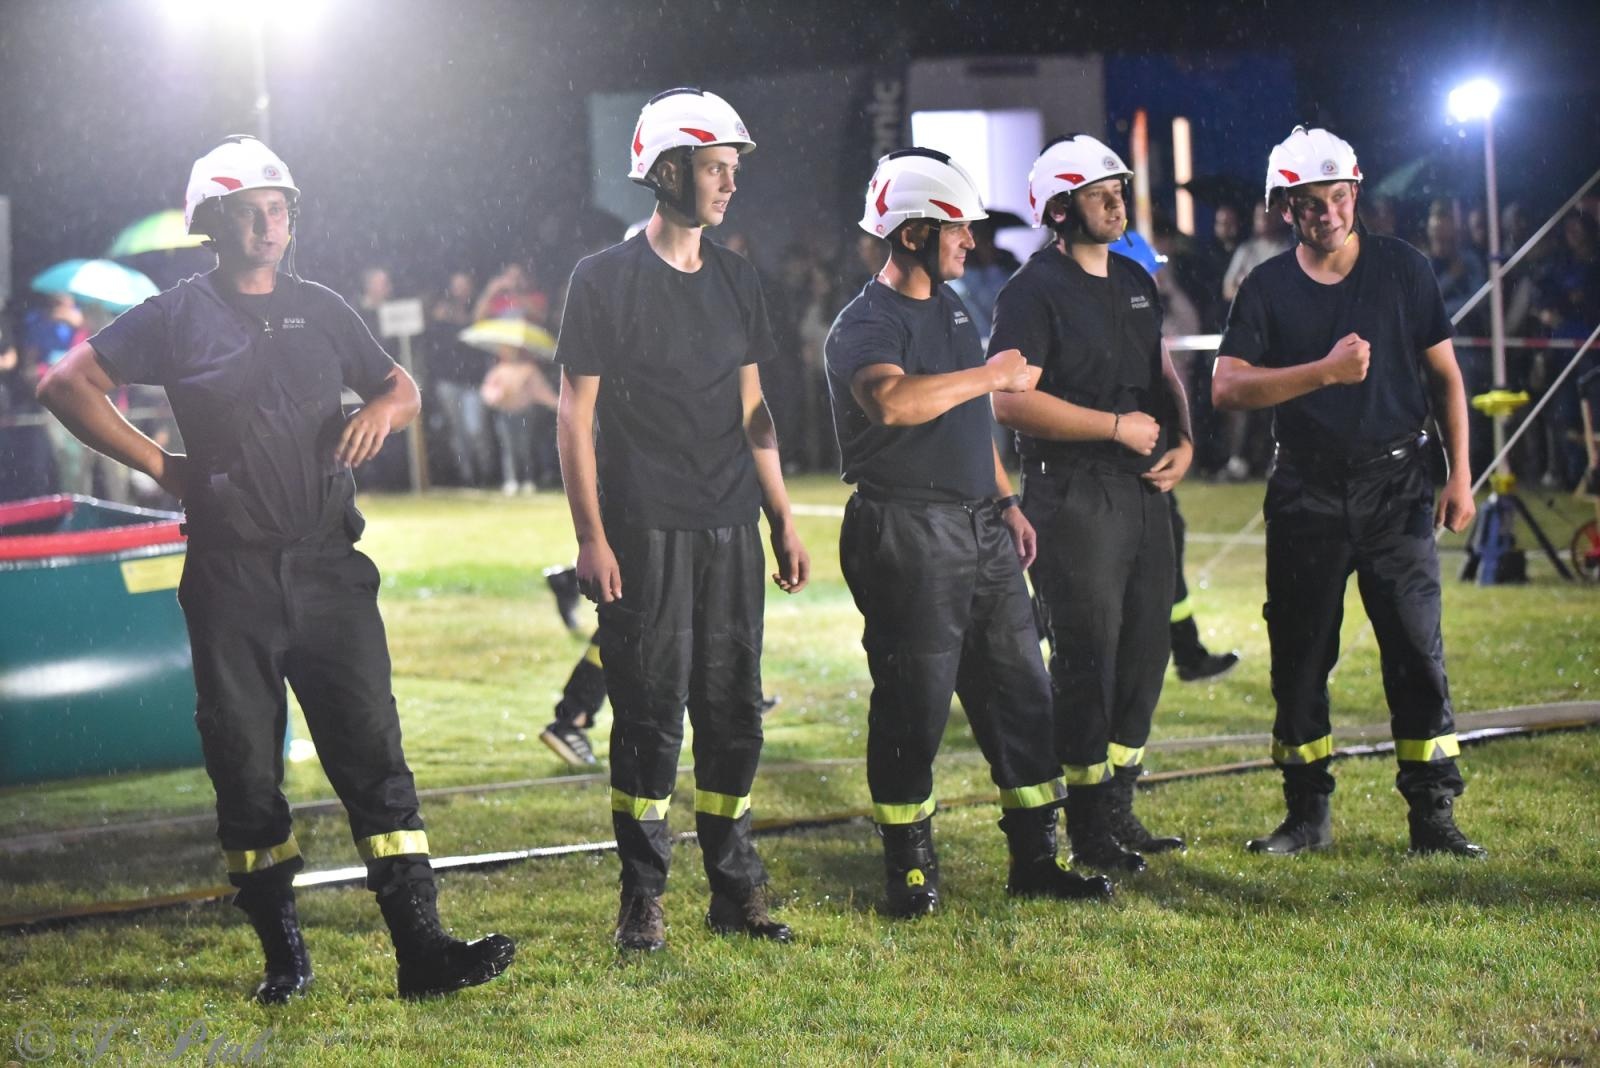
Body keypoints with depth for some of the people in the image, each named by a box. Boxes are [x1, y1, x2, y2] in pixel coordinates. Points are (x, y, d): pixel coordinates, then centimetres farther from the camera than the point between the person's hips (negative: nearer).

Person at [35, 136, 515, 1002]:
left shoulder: (320, 310, 11)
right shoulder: (177, 317, 1)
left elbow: (400, 386, 22)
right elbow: (66, 385, 0)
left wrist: (382, 411, -2)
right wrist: (158, 465, -4)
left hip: (328, 571, 2)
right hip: (231, 579, -2)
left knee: (373, 756, -5)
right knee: (245, 770, 4)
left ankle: (422, 948, -8)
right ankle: (282, 954, 15)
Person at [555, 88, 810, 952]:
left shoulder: (736, 281, 12)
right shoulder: (605, 280, -5)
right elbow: (575, 414, -5)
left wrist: (784, 521, 13)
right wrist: (590, 537, -11)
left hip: (730, 531, 5)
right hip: (643, 532, -5)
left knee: (734, 713, 7)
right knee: (650, 716, -2)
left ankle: (736, 890, 17)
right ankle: (642, 900, 7)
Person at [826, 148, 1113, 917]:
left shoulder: (951, 304, 16)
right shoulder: (865, 325, -13)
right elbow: (895, 401, -34)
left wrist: (1006, 501, 18)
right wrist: (993, 375, -24)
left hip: (981, 528, 9)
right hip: (908, 533, -9)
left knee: (1019, 693, 9)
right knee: (914, 703, -2)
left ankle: (1035, 859, 17)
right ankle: (909, 868, 10)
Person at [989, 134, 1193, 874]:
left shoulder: (1135, 281, 15)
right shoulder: (1034, 291, -11)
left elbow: (1162, 373, 24)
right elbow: (1010, 400, -19)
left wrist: (1182, 440, 5)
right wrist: (1117, 426, -16)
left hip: (1144, 488, 8)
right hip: (1073, 497, -8)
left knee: (1145, 650, 11)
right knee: (1086, 658, -4)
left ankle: (1118, 808, 22)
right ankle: (1088, 829, 5)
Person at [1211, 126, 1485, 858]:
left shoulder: (1402, 269, 2)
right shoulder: (1267, 289, 1)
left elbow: (1445, 375, 7)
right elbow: (1227, 386, -12)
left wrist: (1460, 473, 0)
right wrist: (1324, 371, -22)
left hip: (1394, 483, -1)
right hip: (1307, 491, 1)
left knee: (1417, 650, -4)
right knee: (1299, 654, 5)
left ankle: (1433, 817, 3)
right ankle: (1308, 814, 16)